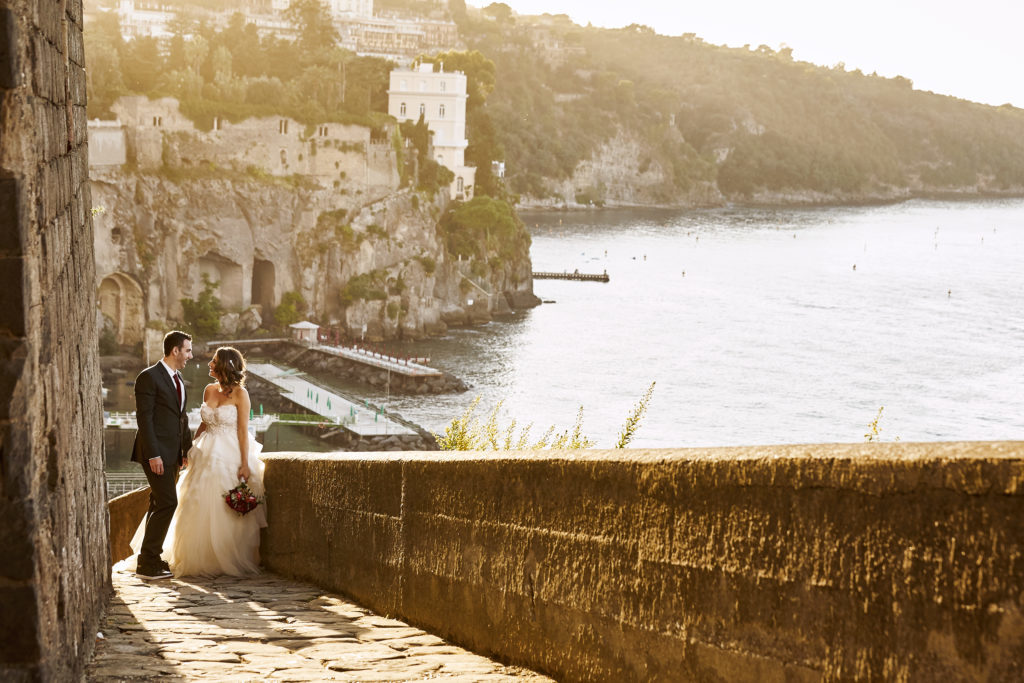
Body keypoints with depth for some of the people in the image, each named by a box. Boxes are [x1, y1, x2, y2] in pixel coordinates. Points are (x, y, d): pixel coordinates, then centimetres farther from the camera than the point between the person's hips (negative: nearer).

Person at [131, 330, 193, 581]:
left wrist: (187, 449, 17)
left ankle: (150, 558, 17)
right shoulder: (149, 377, -10)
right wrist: (153, 455, -20)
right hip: (156, 451, -9)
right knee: (167, 503, -13)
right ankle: (147, 562, -8)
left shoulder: (178, 380, 16)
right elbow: (144, 417, -15)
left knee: (159, 504, 11)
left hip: (172, 453, 9)